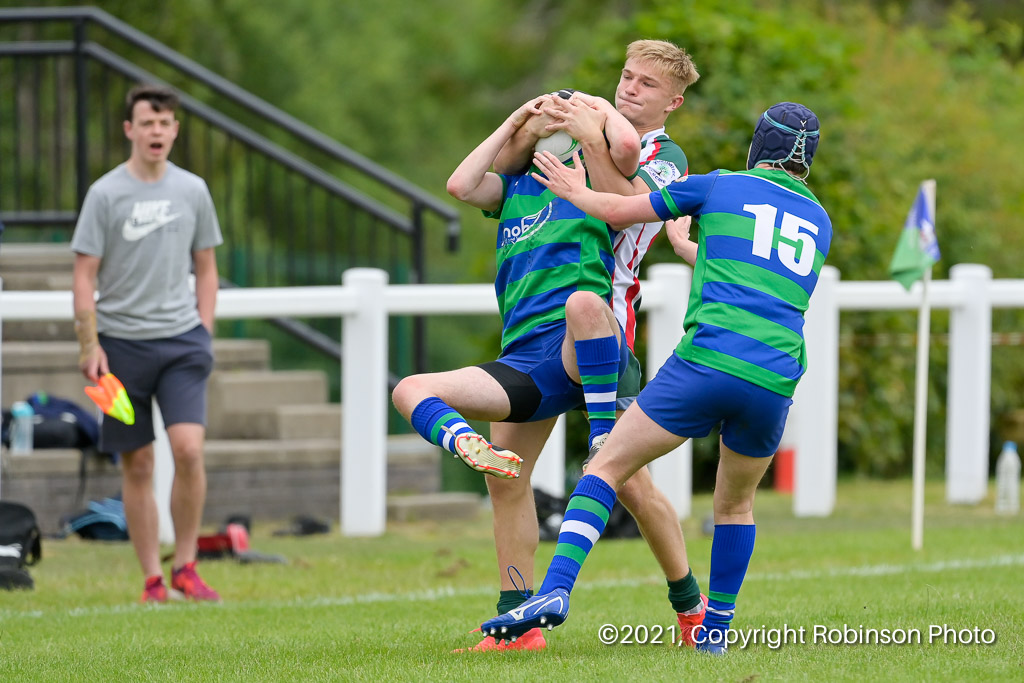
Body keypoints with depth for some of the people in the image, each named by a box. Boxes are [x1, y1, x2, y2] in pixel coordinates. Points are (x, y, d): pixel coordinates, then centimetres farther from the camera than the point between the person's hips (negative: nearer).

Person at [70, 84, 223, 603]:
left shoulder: (192, 191, 6)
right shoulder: (106, 194, -3)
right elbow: (84, 274, -2)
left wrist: (203, 333, 7)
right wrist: (89, 345, -9)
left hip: (181, 339, 1)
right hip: (122, 341, -1)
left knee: (189, 448, -15)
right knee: (137, 467, 3)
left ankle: (185, 567, -3)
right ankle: (152, 580, 10)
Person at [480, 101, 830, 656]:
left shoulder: (721, 187, 11)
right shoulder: (819, 222, 23)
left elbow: (618, 211, 17)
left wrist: (573, 191, 36)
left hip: (708, 361, -4)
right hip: (776, 382, 4)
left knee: (605, 469, 2)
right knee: (736, 504, 27)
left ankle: (555, 590, -16)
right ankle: (715, 630, 28)